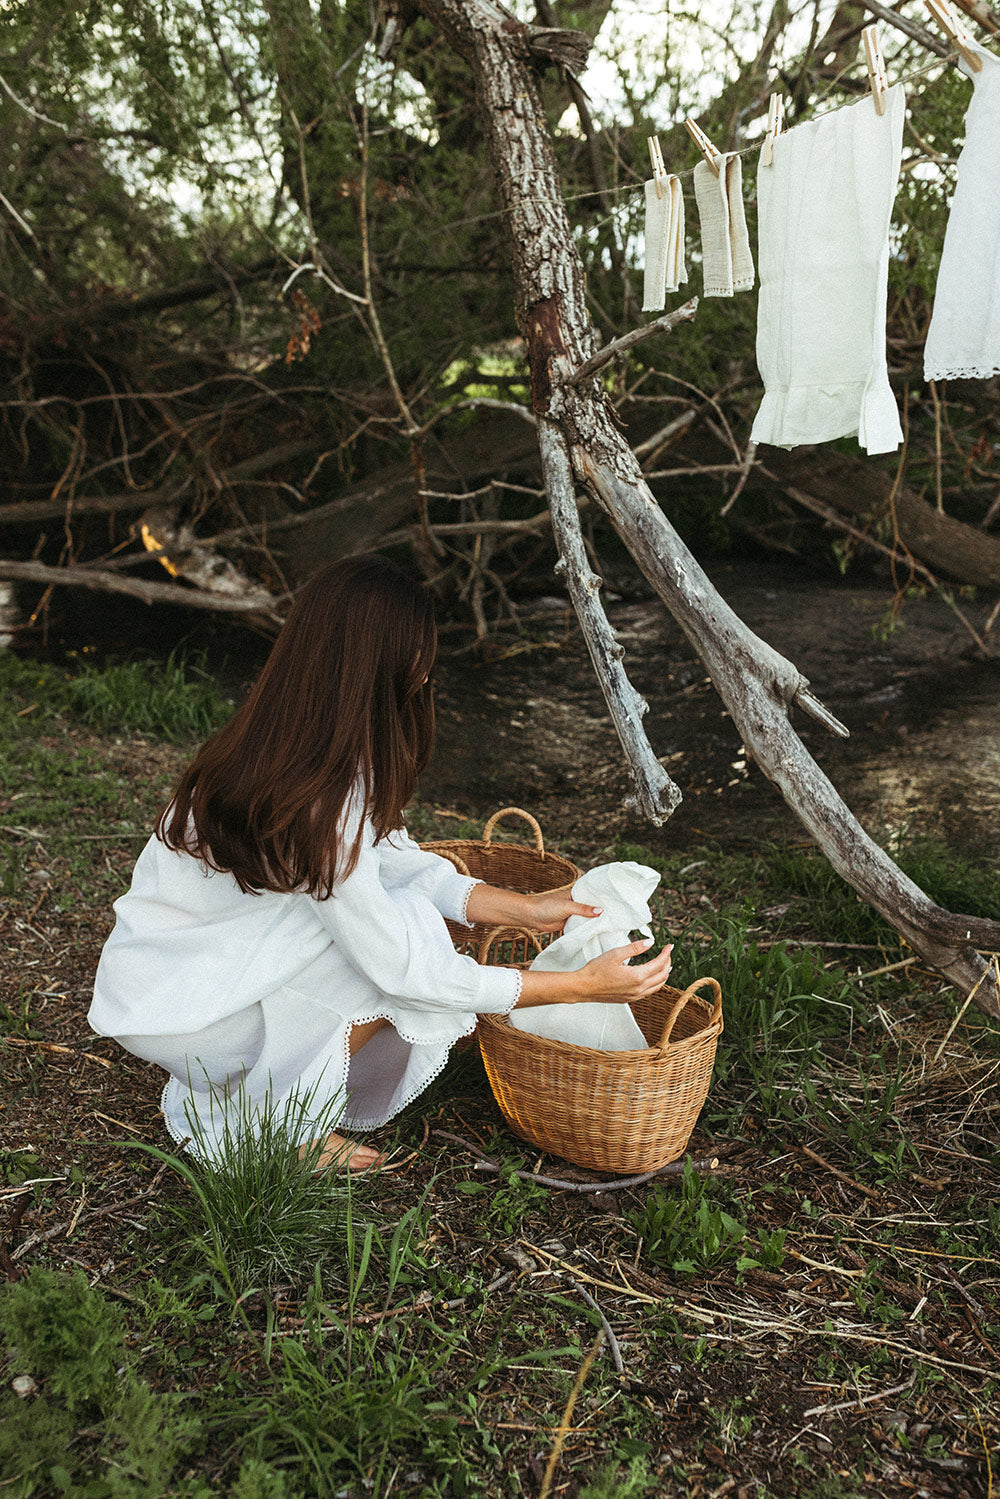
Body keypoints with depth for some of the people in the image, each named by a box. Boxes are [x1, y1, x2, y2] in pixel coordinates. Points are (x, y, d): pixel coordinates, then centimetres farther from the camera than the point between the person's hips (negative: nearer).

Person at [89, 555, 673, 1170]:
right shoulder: (312, 800, -31)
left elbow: (396, 858, 4)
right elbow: (399, 967, -26)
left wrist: (524, 908, -5)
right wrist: (576, 987, -22)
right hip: (169, 1010, -9)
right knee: (410, 924, -17)